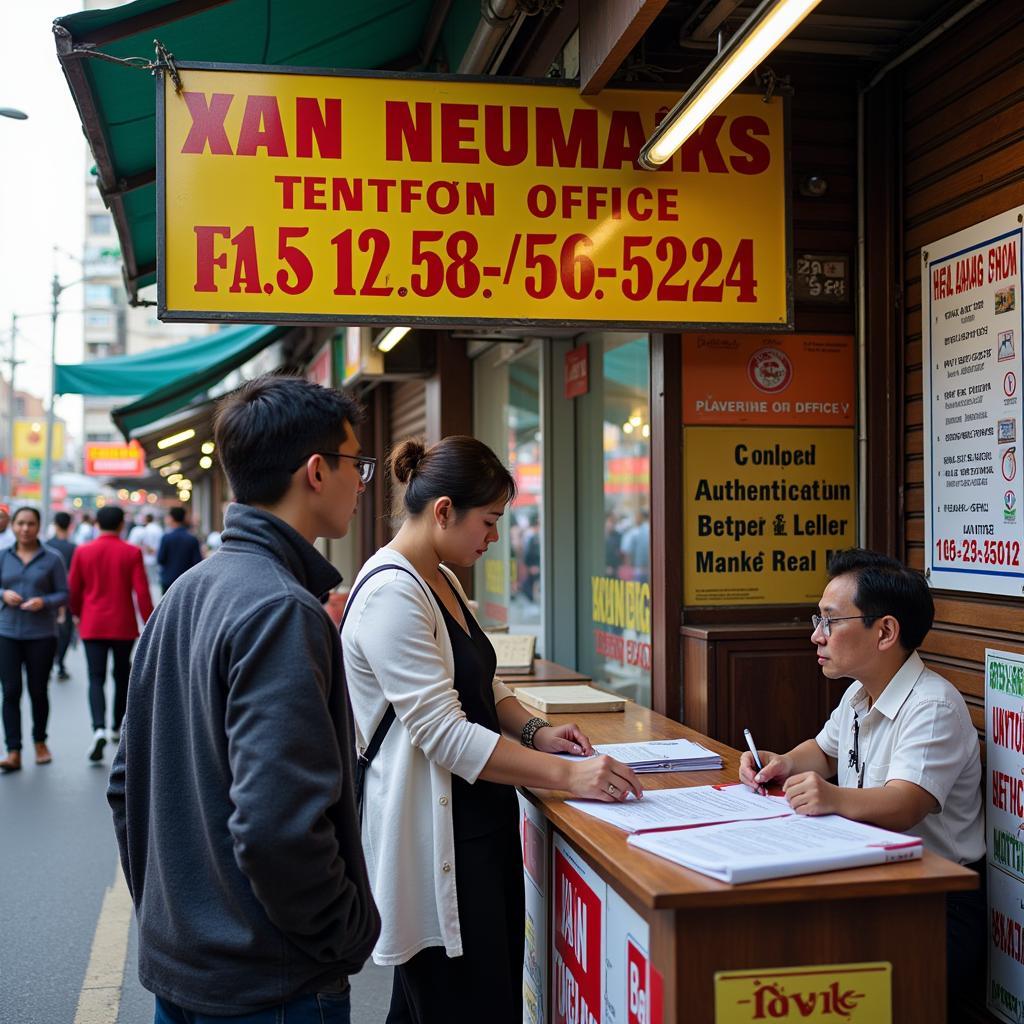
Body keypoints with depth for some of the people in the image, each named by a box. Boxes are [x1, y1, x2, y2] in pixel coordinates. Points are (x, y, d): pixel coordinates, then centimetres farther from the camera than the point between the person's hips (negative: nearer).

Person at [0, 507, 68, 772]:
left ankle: (40, 743, 29)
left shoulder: (52, 559, -1)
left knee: (38, 691, 7)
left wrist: (44, 602, -18)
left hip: (41, 634, -1)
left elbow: (63, 593, 0)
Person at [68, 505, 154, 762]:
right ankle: (117, 728, 28)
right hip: (124, 625, 0)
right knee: (122, 675, 17)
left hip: (93, 625, 0)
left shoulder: (83, 552, -2)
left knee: (96, 678, 0)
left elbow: (74, 590, 5)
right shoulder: (132, 553, -7)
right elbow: (142, 591, -9)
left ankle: (99, 728, -20)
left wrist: (78, 615, 22)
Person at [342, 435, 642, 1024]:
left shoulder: (442, 582, 11)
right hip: (434, 838, -10)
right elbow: (444, 733, -23)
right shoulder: (391, 594, -19)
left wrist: (534, 730, 4)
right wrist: (567, 775, -23)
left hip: (479, 826, 10)